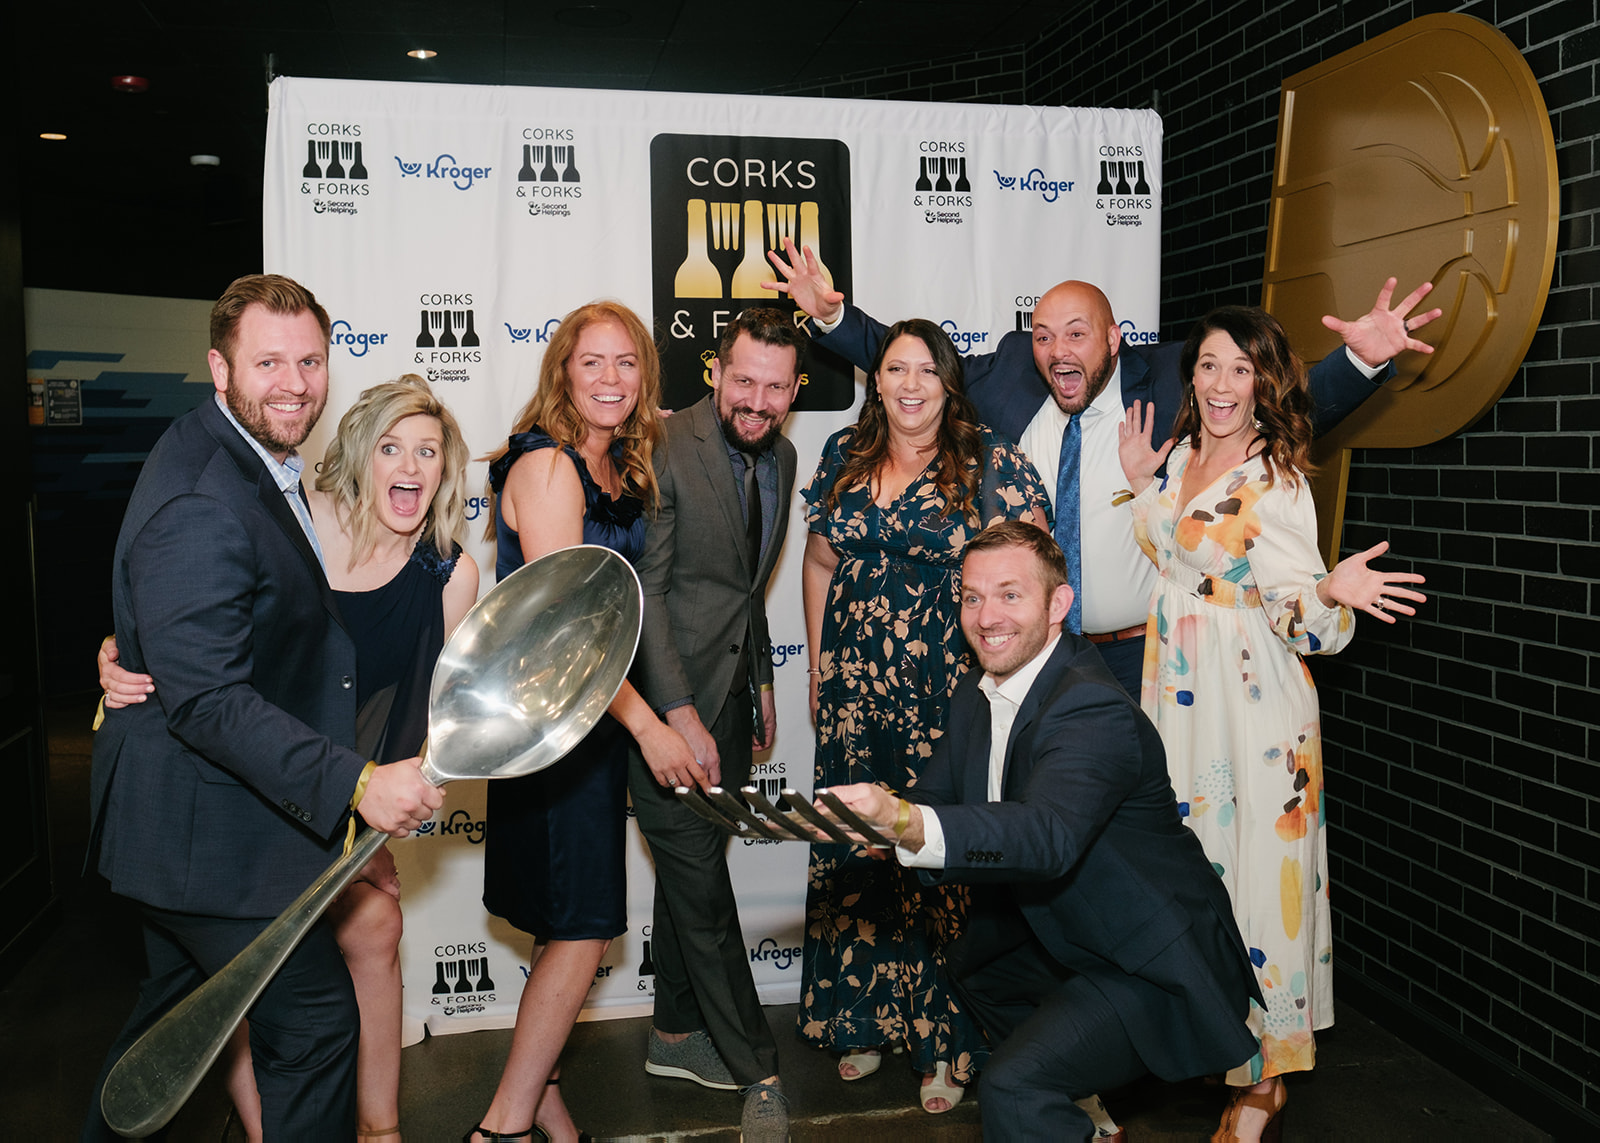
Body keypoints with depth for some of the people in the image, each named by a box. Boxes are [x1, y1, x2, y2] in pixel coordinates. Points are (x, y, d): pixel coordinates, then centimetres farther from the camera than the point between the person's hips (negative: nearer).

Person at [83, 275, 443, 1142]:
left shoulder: (252, 459, 6)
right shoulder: (201, 504, -27)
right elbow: (206, 699, -31)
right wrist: (354, 784, -35)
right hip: (208, 831, -11)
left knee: (176, 1009, 27)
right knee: (314, 1022, -1)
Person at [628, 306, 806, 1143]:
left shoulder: (781, 457, 7)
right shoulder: (666, 451, -17)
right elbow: (642, 590, -19)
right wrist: (679, 714, -25)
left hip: (728, 696, 7)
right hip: (667, 702, -7)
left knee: (690, 869, 17)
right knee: (702, 885, -1)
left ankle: (676, 1035, 33)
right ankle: (757, 1072, 11)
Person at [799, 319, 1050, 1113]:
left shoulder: (992, 465, -4)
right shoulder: (844, 456, 9)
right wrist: (820, 666, 14)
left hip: (953, 693, -4)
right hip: (855, 690, 4)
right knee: (854, 849, 9)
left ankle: (946, 1043, 16)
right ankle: (863, 1018, 27)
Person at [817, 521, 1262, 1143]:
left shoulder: (1095, 711, -28)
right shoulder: (977, 694, 1)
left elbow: (1048, 835, -45)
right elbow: (934, 799, 0)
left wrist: (908, 823, -59)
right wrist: (869, 823, -23)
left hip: (1156, 970, -10)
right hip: (1060, 934, 10)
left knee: (1014, 1085, -27)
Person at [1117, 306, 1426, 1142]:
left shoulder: (1277, 482, -12)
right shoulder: (1179, 456, 8)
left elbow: (1299, 618, -16)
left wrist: (1330, 591, -36)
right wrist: (1140, 486, 16)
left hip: (1253, 705, -7)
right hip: (1175, 695, 7)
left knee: (1252, 870, -1)